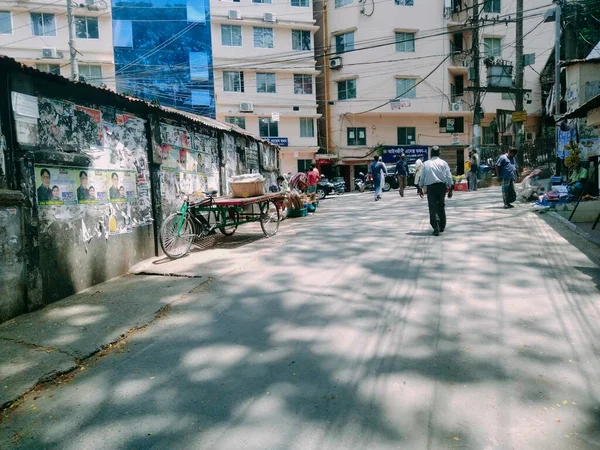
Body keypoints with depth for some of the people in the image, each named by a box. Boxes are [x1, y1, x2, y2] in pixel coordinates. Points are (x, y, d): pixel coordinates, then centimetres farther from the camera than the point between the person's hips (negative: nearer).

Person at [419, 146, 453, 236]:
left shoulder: (426, 163, 5)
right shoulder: (443, 163, 5)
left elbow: (422, 177, 6)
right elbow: (449, 177, 1)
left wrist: (421, 189, 15)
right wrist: (450, 189, 6)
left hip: (430, 187, -1)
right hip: (442, 186, 2)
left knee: (433, 207, -3)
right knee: (441, 206, 17)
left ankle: (436, 228, -16)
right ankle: (442, 227, 26)